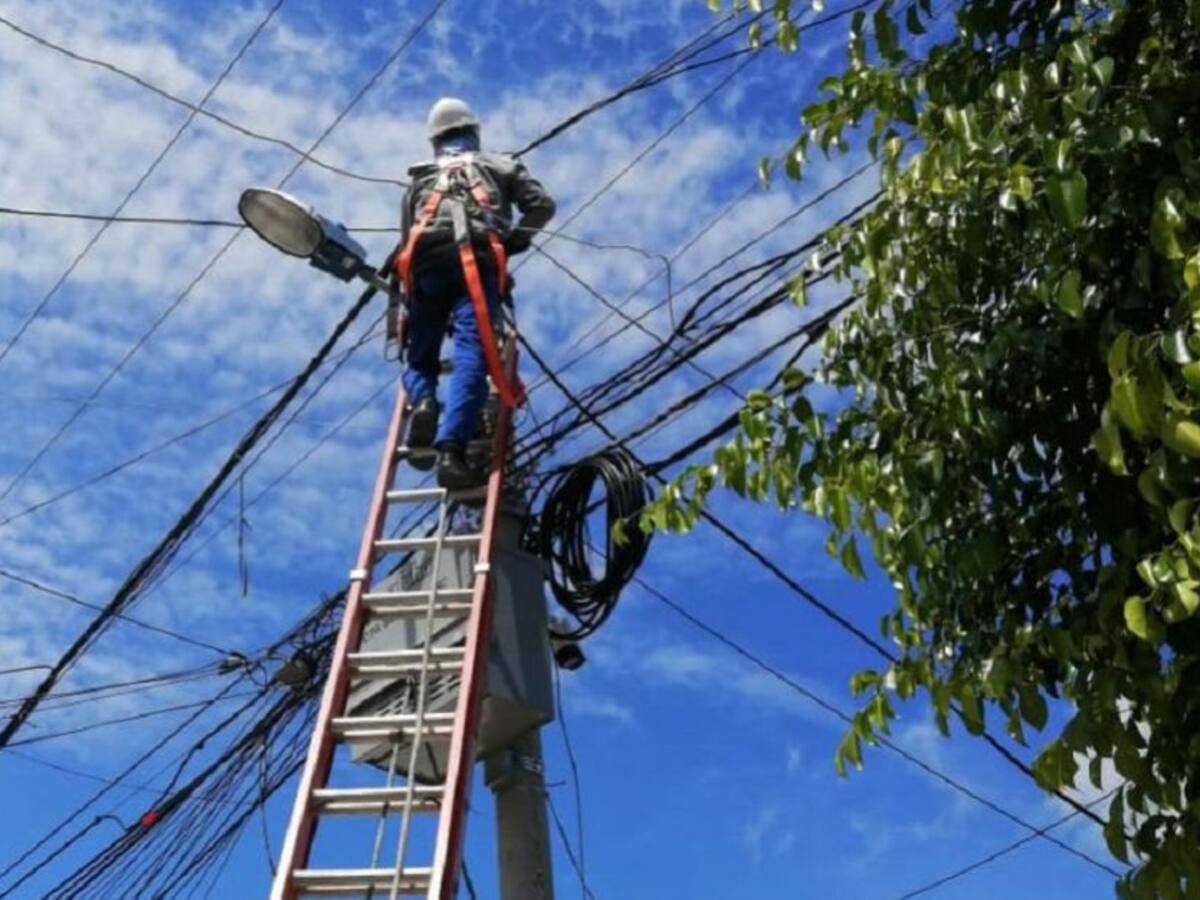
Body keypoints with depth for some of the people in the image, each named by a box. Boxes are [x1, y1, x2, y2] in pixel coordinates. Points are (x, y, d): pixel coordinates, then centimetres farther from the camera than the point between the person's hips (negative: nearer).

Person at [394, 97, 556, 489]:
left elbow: (407, 238, 28)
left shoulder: (419, 177, 36)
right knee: (472, 352, -16)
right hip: (477, 258, -2)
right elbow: (542, 204, 16)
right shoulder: (499, 165, 31)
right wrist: (514, 240, 19)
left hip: (427, 262, 2)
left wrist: (409, 295, 30)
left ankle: (422, 404, -21)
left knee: (421, 353, 13)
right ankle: (451, 447, -35)